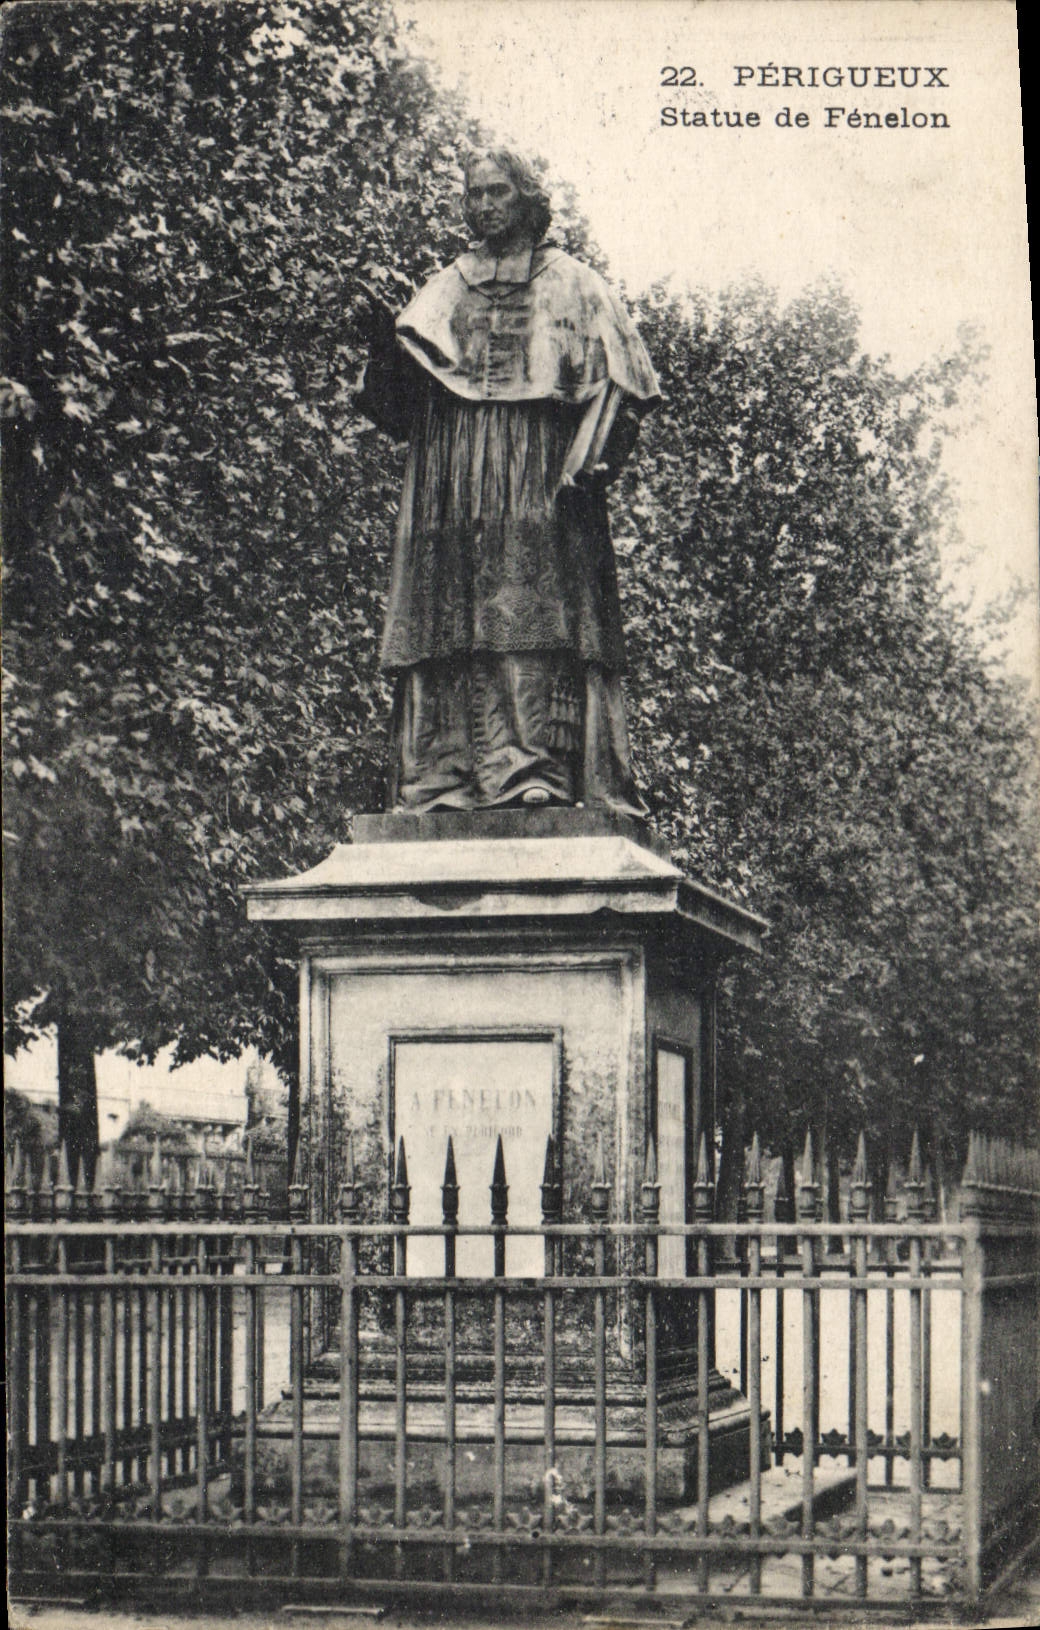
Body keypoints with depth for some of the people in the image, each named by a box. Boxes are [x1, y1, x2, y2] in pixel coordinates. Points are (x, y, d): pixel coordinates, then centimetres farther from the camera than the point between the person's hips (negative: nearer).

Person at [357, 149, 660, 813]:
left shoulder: (572, 285, 10)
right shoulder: (445, 291, 21)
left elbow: (615, 379, 2)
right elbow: (402, 396, 15)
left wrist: (586, 461, -12)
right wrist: (385, 335, -5)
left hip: (539, 479, -3)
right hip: (454, 479, 4)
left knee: (538, 617, -13)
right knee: (453, 623, -5)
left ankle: (540, 770, -18)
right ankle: (450, 774, -9)